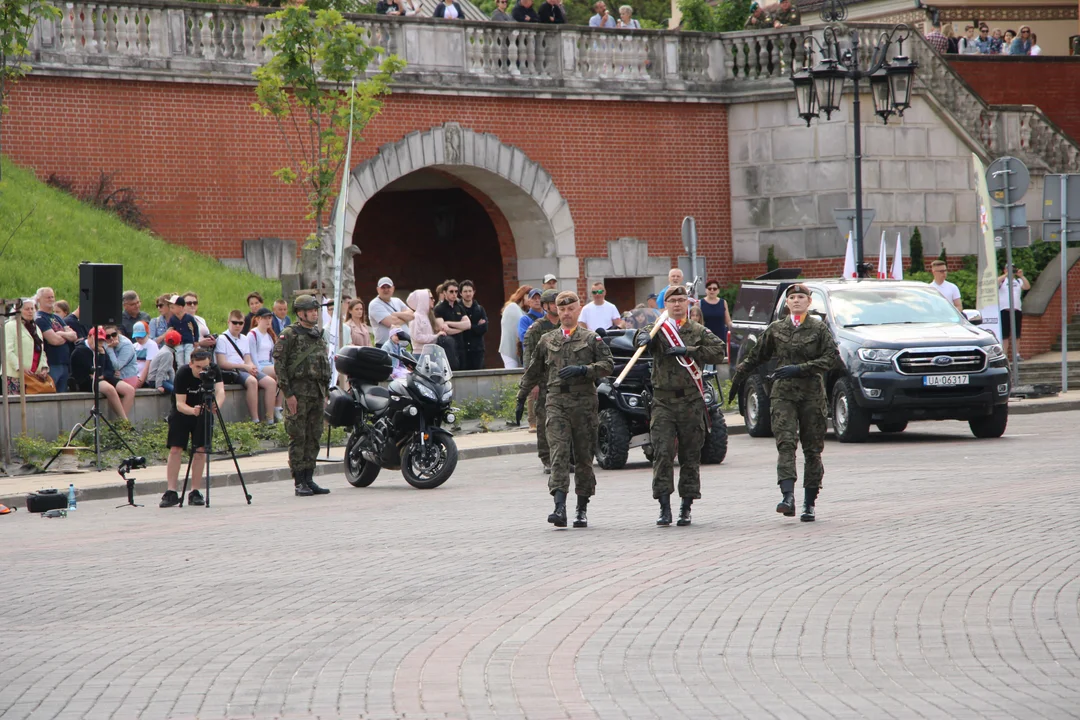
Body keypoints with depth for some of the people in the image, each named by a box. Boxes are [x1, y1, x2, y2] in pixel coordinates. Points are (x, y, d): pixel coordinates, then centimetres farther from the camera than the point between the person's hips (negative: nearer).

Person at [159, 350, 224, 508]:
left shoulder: (213, 372, -19)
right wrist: (192, 411, -50)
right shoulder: (182, 374, -26)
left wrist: (216, 404, -54)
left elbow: (220, 391, -32)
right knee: (175, 449, -11)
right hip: (181, 412, -2)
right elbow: (180, 404, -29)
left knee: (200, 450, -7)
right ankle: (171, 492, -12)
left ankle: (195, 492, -1)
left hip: (204, 413, 2)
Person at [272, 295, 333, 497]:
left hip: (317, 393, 7)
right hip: (299, 391, -7)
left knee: (313, 437, 7)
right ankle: (299, 482, -5)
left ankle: (309, 479, 12)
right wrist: (288, 393, -16)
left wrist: (326, 392, 17)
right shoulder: (290, 335, -6)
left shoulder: (318, 336, 17)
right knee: (298, 438, -6)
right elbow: (279, 363, -10)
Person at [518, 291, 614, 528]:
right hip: (556, 402, 1)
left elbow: (608, 364, -1)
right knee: (559, 454, -13)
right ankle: (560, 508, -23)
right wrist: (521, 398, 23)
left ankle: (582, 509, 17)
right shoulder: (547, 341, 15)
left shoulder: (591, 339, 7)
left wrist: (582, 370, -14)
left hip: (584, 402, -1)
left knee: (584, 456, 6)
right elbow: (533, 372, 23)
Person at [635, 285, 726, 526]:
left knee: (691, 456, 4)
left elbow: (719, 351, -4)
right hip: (663, 400, -1)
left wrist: (688, 351, -13)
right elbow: (643, 335, -16)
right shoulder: (659, 330, 6)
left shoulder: (699, 332, 9)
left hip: (692, 400, 1)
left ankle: (686, 508, 13)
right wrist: (643, 337, -40)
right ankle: (664, 508, -8)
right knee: (662, 454, -10)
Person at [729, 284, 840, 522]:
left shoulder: (819, 328, 3)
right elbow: (756, 355, 22)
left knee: (813, 449, 2)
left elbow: (832, 357, -7)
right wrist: (739, 376, 24)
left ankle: (809, 503, 9)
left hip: (812, 395, -1)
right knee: (785, 444, -16)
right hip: (783, 394, 1)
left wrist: (799, 369, -15)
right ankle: (788, 497, -28)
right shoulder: (776, 329, 11)